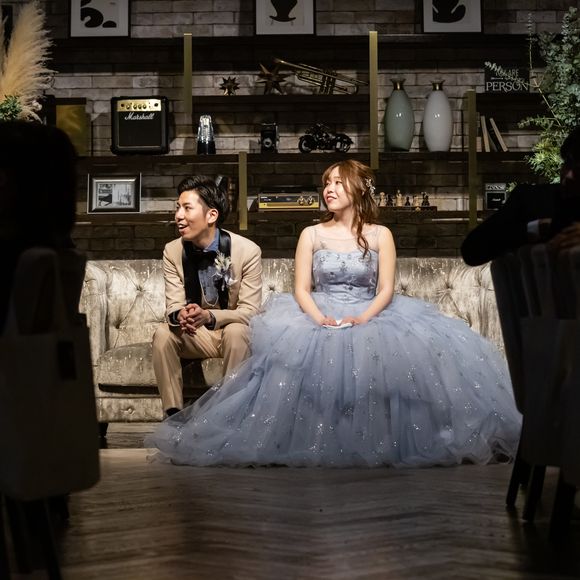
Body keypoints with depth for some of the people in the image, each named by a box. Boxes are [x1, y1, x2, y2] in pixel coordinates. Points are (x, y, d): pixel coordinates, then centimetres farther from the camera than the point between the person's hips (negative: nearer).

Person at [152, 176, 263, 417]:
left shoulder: (248, 251, -17)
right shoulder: (172, 251, -6)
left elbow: (250, 311, -19)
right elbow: (173, 305, -8)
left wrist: (209, 316, -38)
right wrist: (179, 315, -36)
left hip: (235, 331, -3)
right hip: (197, 335, 3)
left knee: (236, 332, -35)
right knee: (163, 333, -24)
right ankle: (174, 414, -22)